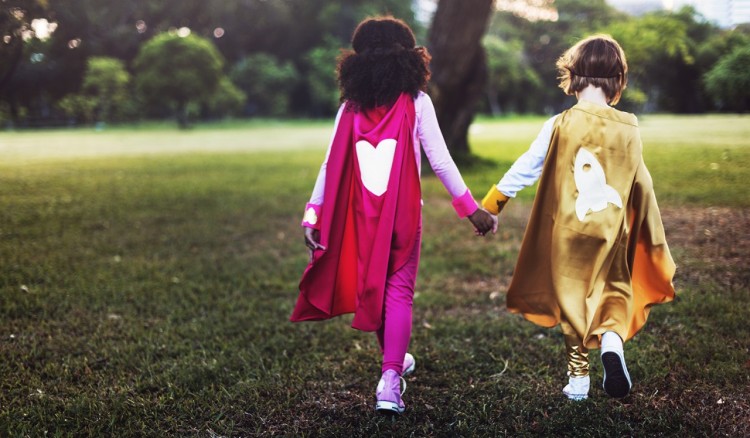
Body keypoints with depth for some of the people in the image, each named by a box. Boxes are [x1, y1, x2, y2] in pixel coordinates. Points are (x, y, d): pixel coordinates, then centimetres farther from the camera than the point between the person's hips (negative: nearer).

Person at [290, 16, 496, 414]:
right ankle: (390, 378, -12)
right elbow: (440, 161, -6)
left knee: (372, 286, 18)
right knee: (399, 291, 0)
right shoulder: (416, 102, -6)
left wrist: (313, 213, 2)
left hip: (361, 213, 3)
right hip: (403, 213, -3)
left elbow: (331, 164, -2)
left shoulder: (351, 106, 1)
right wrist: (470, 207, 2)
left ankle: (394, 359, 35)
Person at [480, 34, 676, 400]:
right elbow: (641, 185, 6)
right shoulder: (628, 129, -3)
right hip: (611, 233, 0)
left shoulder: (559, 126, -9)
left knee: (572, 300, 14)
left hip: (566, 233, 0)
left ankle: (578, 378, 20)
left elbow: (526, 168, -2)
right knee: (614, 290, 15)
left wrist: (491, 205, 9)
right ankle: (611, 337, -16)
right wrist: (653, 240, 21)